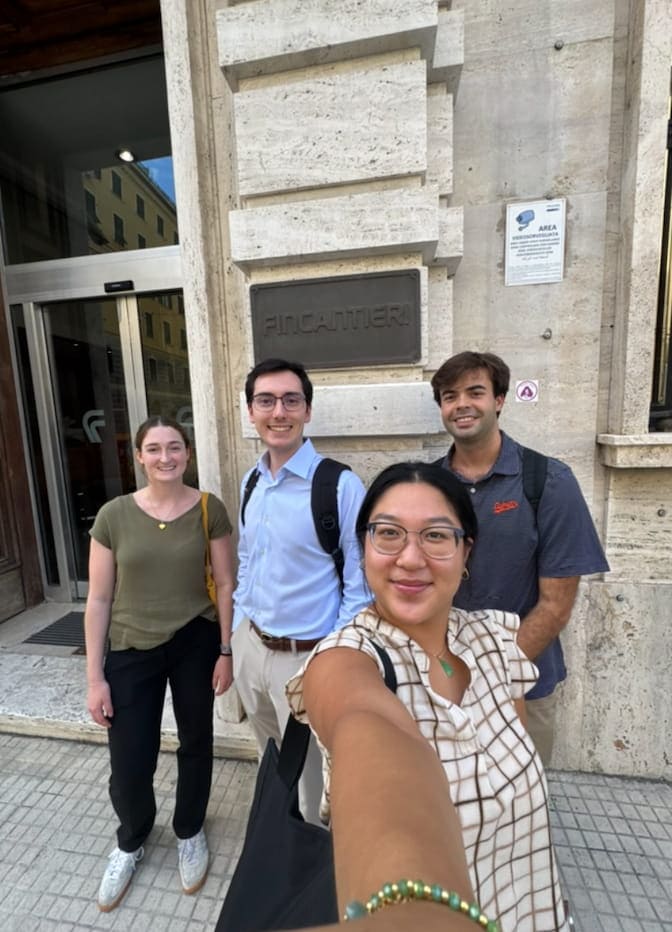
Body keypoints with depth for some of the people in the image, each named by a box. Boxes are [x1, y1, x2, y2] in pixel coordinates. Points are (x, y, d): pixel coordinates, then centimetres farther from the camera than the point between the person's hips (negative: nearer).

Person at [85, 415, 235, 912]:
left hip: (196, 644, 0)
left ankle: (190, 832, 50)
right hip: (131, 650, 1)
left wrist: (226, 652, -4)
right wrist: (95, 677, -2)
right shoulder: (114, 515, -7)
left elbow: (226, 585, -5)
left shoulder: (210, 510, -10)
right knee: (129, 762, 11)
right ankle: (130, 841, 48)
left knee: (196, 742, 19)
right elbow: (99, 599, -3)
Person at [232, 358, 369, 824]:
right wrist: (239, 635, 11)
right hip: (250, 646, 7)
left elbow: (359, 584, -15)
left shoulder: (342, 485, -21)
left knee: (310, 776, 17)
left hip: (307, 656, -6)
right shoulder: (249, 484, 1)